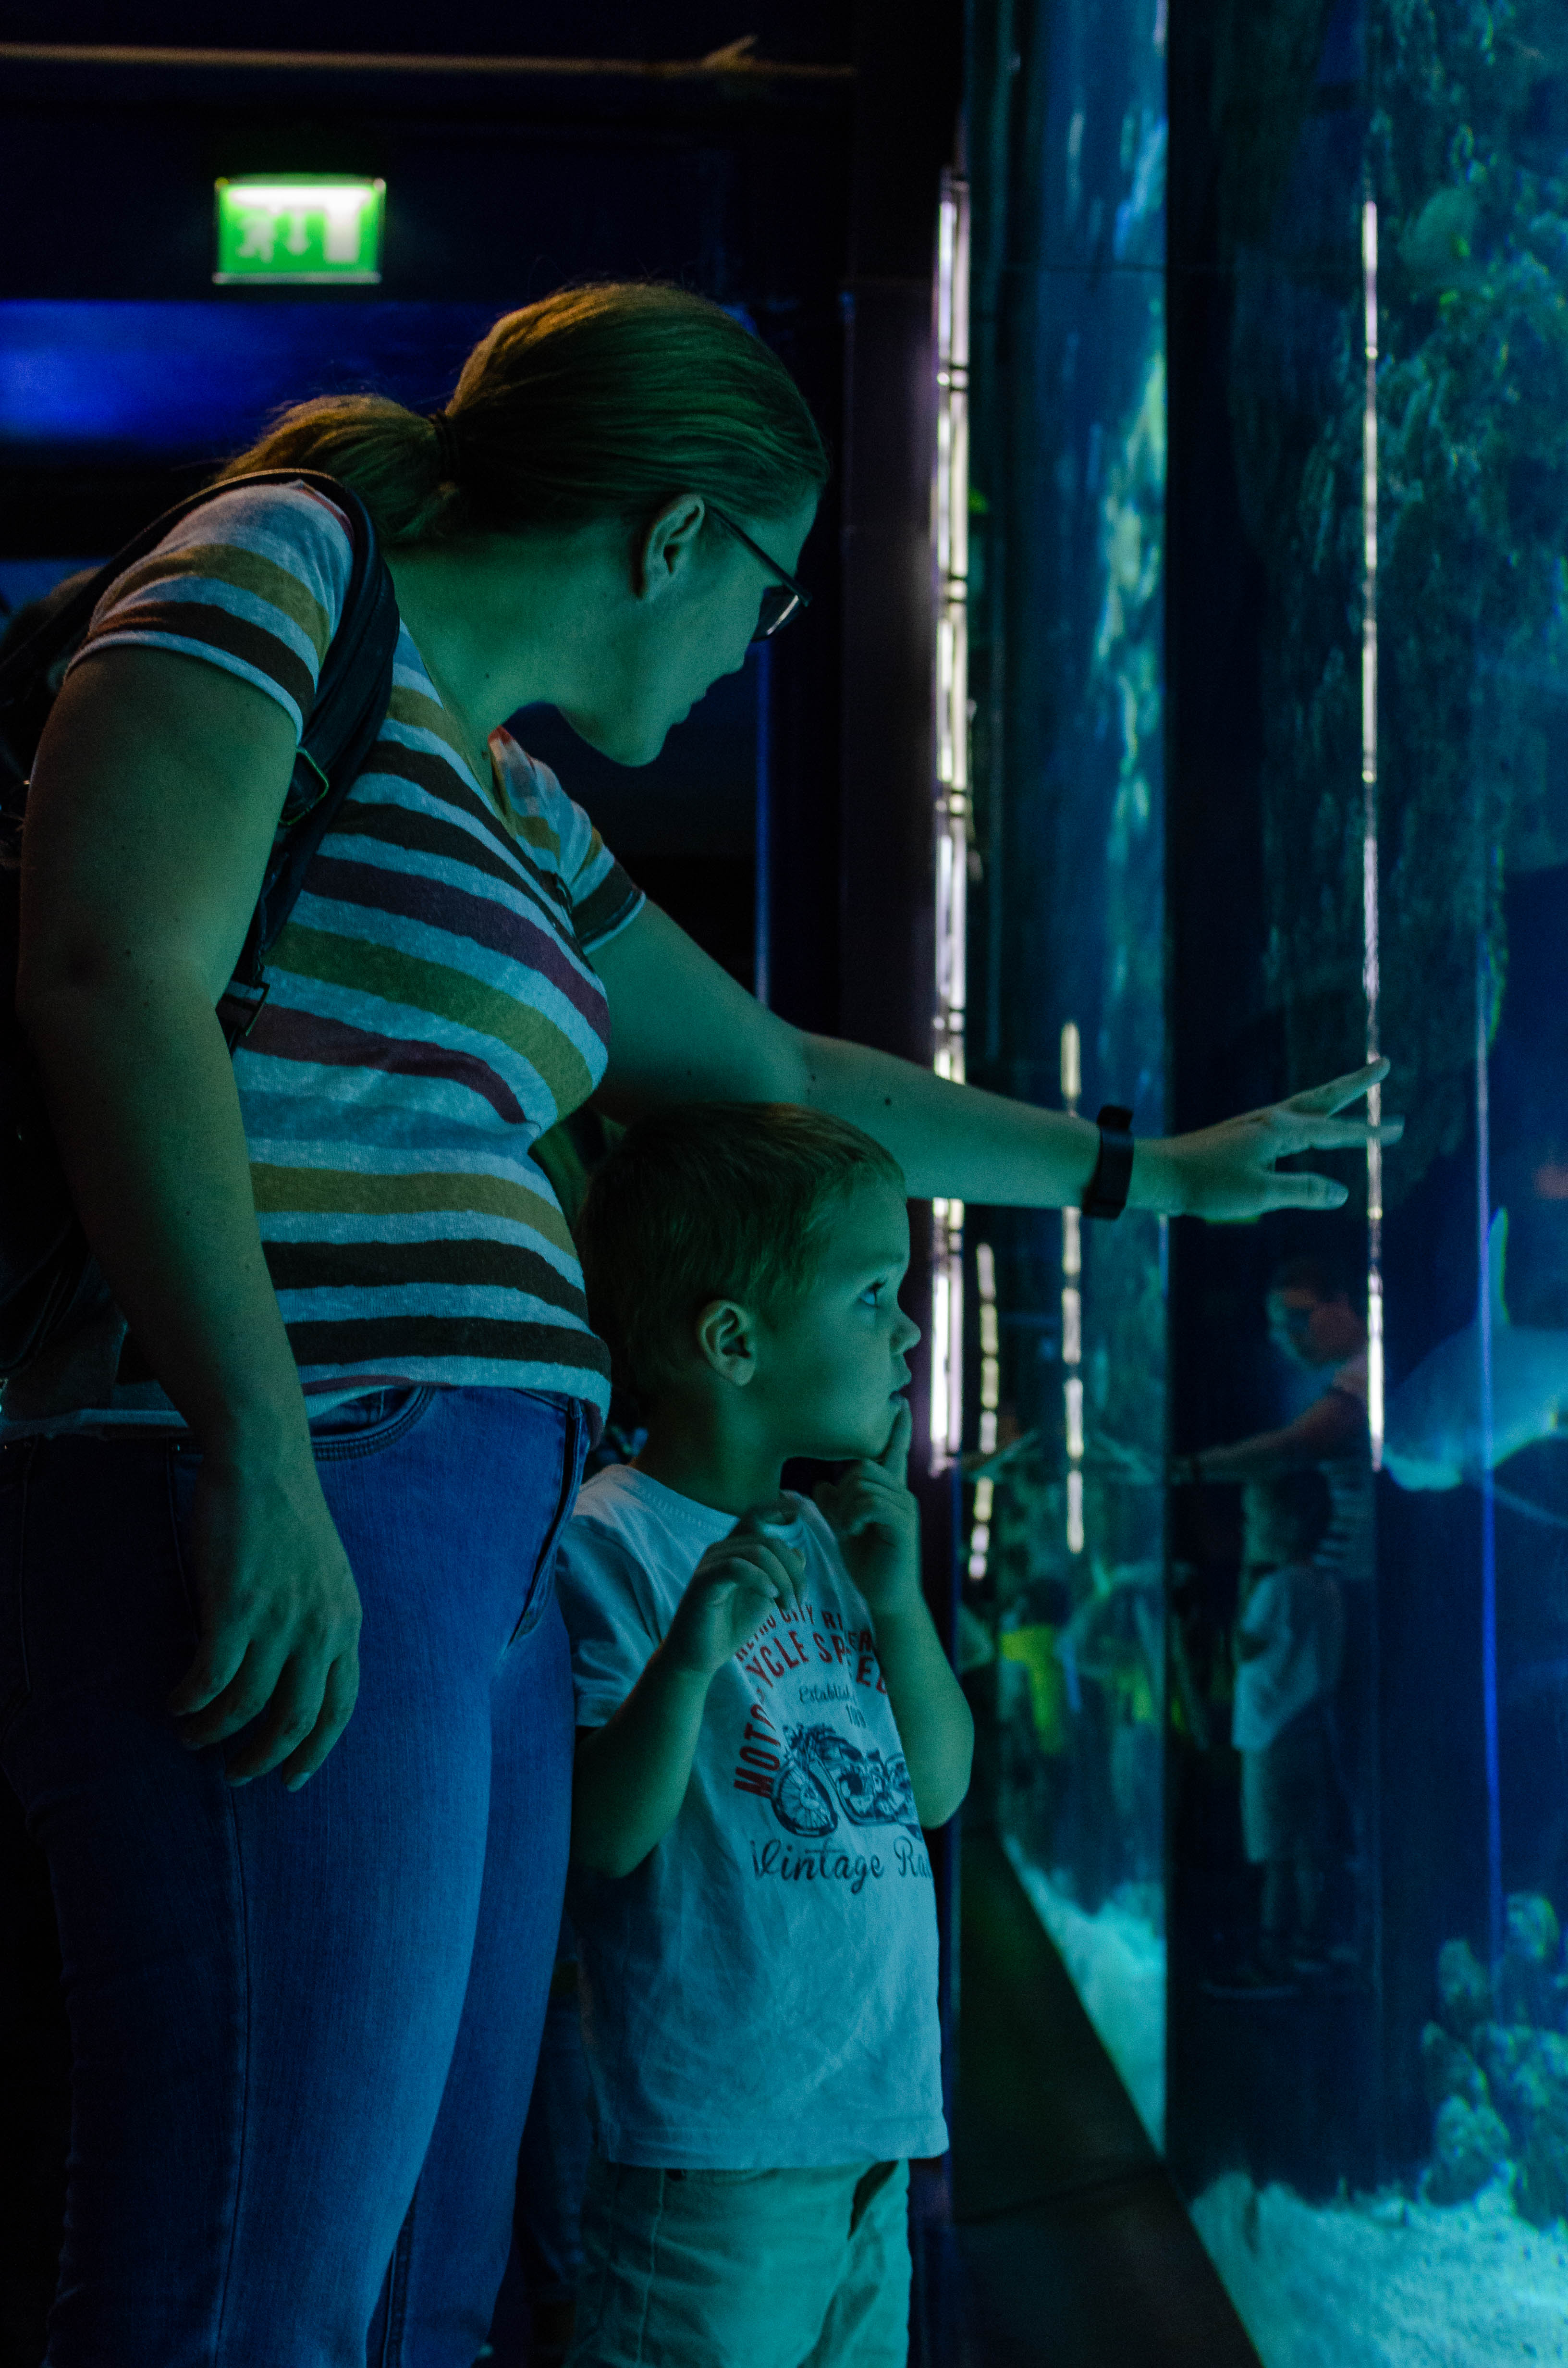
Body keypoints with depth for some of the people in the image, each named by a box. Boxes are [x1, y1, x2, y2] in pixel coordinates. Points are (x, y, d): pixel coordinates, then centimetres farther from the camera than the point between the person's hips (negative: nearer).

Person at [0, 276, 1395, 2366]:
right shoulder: (279, 578, -1)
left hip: (471, 1550, 10)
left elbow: (788, 1080, 39)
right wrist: (261, 1467, -24)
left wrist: (1157, 1173, 48)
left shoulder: (517, 814, 26)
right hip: (277, 1537, -10)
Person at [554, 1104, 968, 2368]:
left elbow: (938, 1788, 12)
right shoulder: (605, 1546, -12)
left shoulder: (824, 1542, 12)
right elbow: (603, 1837, -16)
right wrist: (691, 1654, -31)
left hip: (868, 2128, 8)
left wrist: (898, 1598, -1)